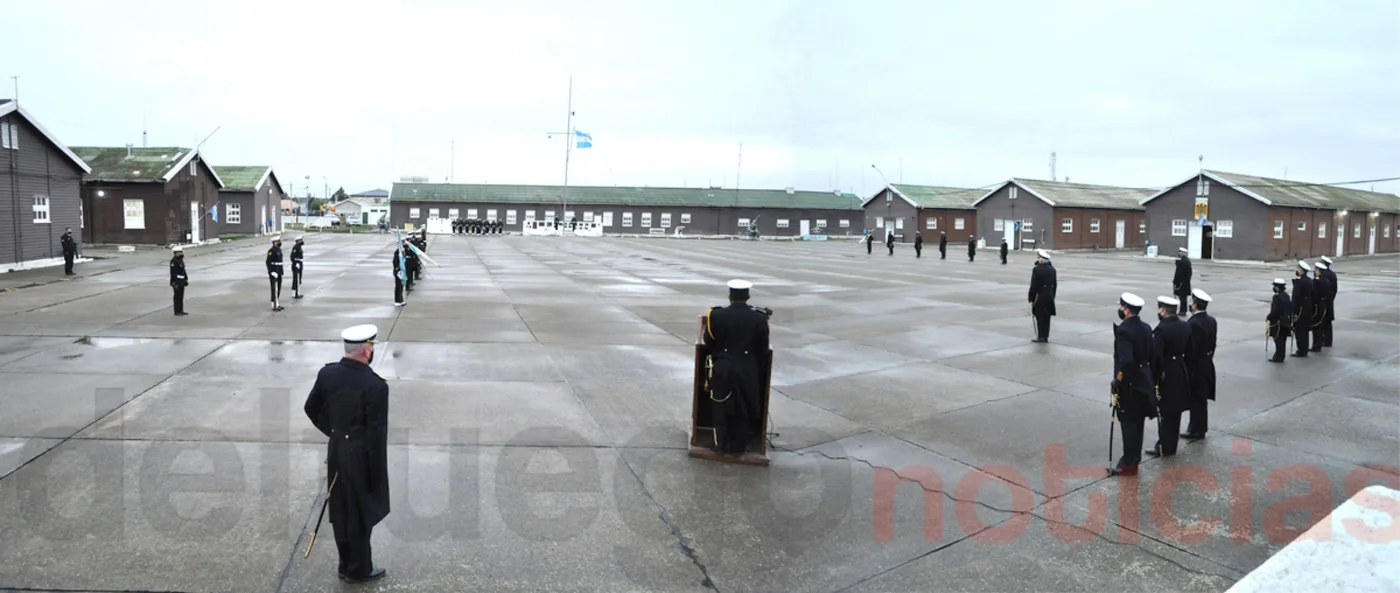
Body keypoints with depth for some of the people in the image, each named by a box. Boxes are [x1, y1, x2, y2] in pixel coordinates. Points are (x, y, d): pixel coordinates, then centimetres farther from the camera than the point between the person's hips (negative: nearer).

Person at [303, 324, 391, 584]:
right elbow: (377, 433, -21)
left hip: (336, 451, 7)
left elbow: (311, 409, 10)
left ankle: (346, 565, 34)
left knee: (341, 511, 19)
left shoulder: (327, 373, -5)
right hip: (361, 457, -6)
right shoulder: (375, 385, -25)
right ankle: (359, 569, 24)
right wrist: (377, 474, -11)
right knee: (361, 514, 9)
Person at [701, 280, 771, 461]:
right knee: (743, 410, 13)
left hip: (722, 369, 0)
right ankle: (738, 448, 20)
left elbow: (709, 342, 0)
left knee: (721, 409, 13)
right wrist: (757, 371, 12)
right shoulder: (759, 318, -8)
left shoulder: (716, 315, -10)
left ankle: (723, 446, 19)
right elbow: (763, 350, -1)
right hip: (747, 371, 1)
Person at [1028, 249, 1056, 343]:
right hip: (1049, 296, 6)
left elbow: (1034, 285, -14)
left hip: (1040, 296, -6)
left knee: (1040, 317, 0)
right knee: (1046, 317, 10)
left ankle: (1041, 337, 1)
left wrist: (1030, 297, -5)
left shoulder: (1037, 269, -15)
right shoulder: (1052, 269, 5)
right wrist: (1052, 296, 18)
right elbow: (1054, 284, 10)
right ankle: (1045, 336, 15)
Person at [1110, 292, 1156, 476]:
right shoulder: (1146, 327, 5)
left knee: (1128, 423, -1)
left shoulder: (1123, 330, -22)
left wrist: (1117, 382, -19)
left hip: (1128, 383, -9)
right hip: (1143, 380, 9)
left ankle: (1129, 463, 6)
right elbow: (1151, 355, 10)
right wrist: (1150, 377, 17)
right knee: (1137, 422, 17)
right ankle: (1134, 456, 28)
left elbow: (1125, 361, -29)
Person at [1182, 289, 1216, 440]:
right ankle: (1199, 427, 27)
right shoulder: (1211, 321, 4)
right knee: (1201, 399, 17)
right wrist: (1208, 359, 20)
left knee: (1195, 400, 2)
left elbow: (1190, 350, -23)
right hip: (1207, 365, 9)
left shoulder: (1193, 323, -24)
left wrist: (1186, 369, -16)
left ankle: (1196, 430, 10)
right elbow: (1213, 344, 12)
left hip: (1195, 367, -9)